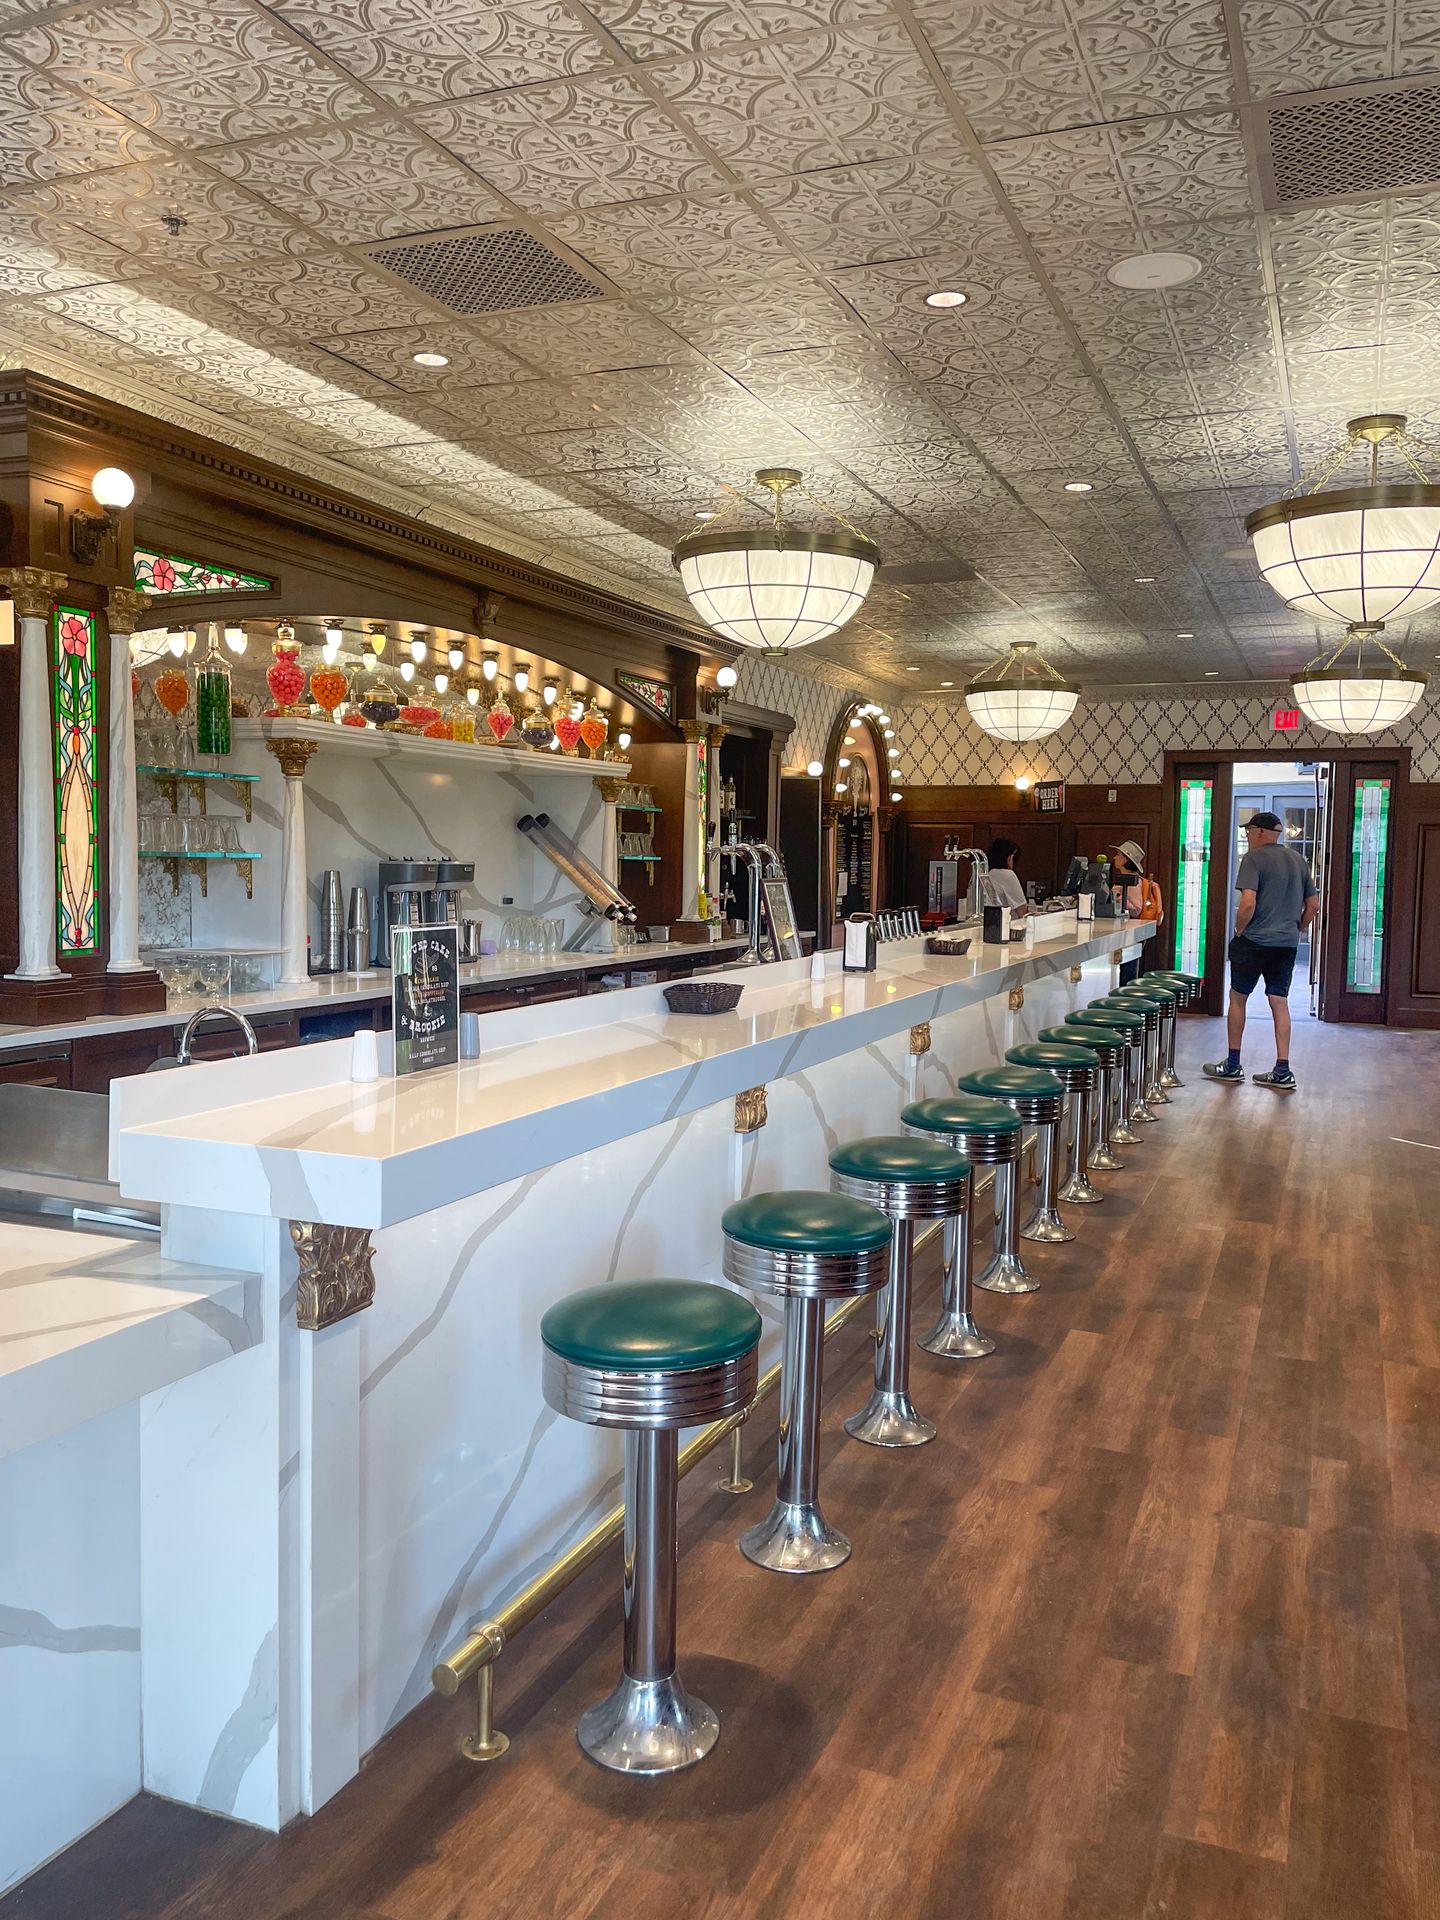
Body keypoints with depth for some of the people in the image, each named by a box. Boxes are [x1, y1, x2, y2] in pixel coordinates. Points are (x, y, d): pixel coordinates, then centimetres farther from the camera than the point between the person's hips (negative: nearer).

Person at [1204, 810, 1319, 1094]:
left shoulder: (1254, 858, -10)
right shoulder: (1297, 860, 12)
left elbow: (1248, 903, -21)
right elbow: (1313, 905, 14)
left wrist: (1239, 930, -6)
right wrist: (1295, 930, 19)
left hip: (1254, 942, -6)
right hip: (1287, 944, 6)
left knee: (1238, 998, 8)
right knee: (1279, 1003, 6)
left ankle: (1233, 1065, 16)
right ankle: (1282, 1072, 3)